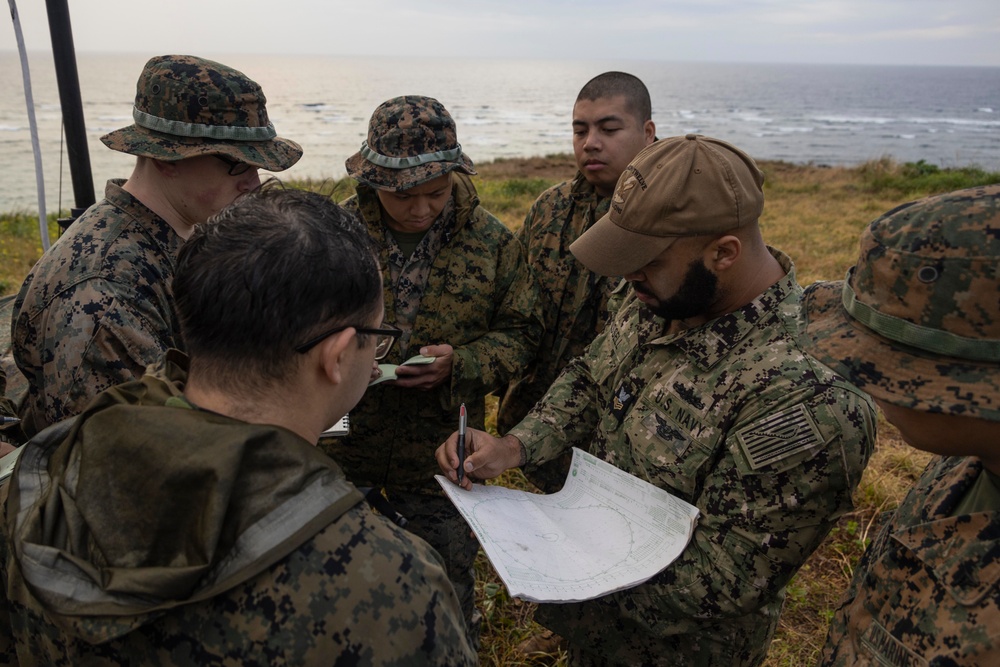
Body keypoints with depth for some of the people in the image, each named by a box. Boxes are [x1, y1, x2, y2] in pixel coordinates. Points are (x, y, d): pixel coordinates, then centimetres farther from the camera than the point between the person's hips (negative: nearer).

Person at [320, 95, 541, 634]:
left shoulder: (492, 242, -8)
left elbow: (520, 332, -1)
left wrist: (460, 364, -20)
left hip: (439, 453, 0)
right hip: (341, 447, 1)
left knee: (448, 586, 18)